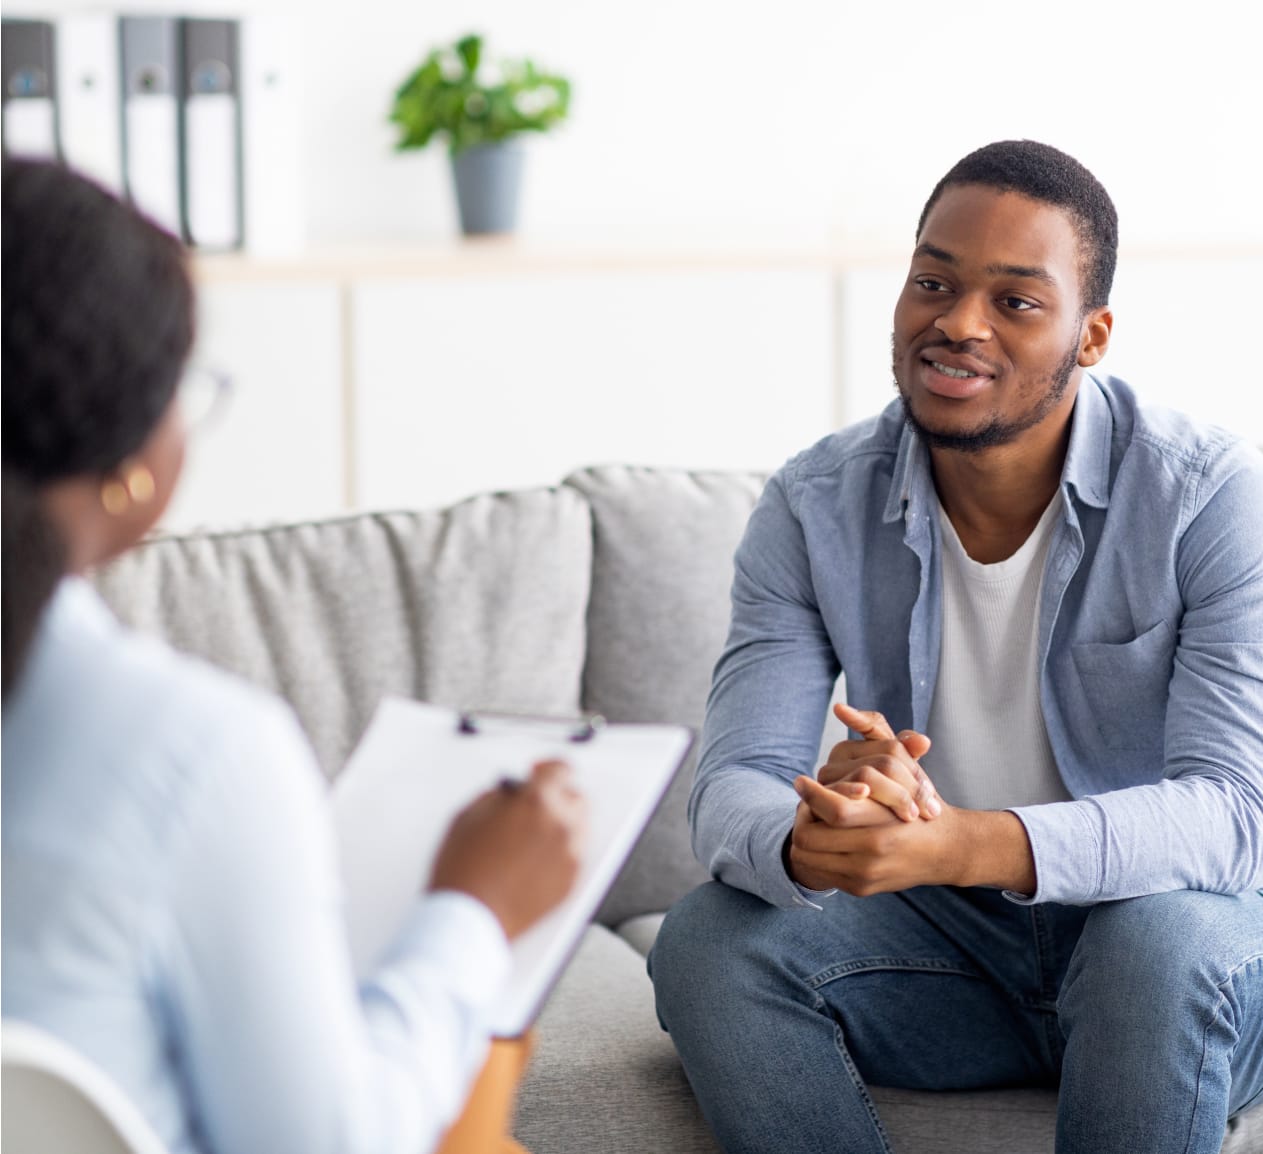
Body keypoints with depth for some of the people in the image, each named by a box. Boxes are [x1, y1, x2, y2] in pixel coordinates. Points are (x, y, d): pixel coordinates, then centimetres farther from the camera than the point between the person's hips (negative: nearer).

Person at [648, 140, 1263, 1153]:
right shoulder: (814, 509, -7)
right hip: (945, 945, 3)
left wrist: (961, 845, -44)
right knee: (707, 943, -22)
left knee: (1163, 936, -37)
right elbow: (733, 791, -13)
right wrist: (809, 842, -41)